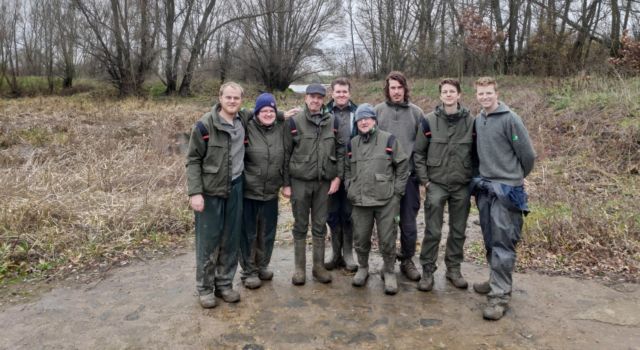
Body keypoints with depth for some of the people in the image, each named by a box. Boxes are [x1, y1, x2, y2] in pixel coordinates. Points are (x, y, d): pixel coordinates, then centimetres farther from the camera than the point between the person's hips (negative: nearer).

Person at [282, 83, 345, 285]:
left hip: (324, 182, 2)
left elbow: (340, 151, 8)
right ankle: (299, 268, 17)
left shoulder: (332, 121, 5)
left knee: (320, 226, 9)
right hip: (300, 182, -2)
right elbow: (286, 154, 0)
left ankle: (319, 266, 21)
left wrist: (338, 176, -2)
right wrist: (286, 183, -3)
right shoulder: (294, 121, -2)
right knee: (300, 226, 7)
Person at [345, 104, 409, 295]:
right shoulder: (353, 143, 11)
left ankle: (389, 272, 21)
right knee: (361, 238, 11)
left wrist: (397, 191, -2)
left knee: (387, 239, 3)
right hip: (360, 201, 3)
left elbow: (403, 165, 1)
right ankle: (362, 268, 32)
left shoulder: (389, 140, -2)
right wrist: (349, 190, 10)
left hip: (386, 201, -3)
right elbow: (347, 169, 21)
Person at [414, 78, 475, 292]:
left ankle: (454, 269, 27)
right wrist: (425, 180, -4)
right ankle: (427, 271, 13)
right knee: (433, 232, 0)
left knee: (458, 231, 11)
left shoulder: (471, 121, 1)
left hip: (462, 186, 2)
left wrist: (473, 179, 3)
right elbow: (419, 153, 0)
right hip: (436, 185, -2)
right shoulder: (429, 121, -3)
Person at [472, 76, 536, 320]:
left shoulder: (510, 119, -12)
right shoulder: (478, 120, 8)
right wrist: (484, 174, 15)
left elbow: (528, 154, -7)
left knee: (503, 243, -5)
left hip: (506, 189, -7)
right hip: (484, 188, 7)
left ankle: (501, 295, 0)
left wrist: (517, 177, 7)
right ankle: (497, 280, 32)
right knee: (490, 240, 16)